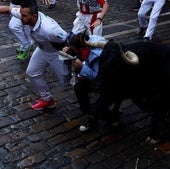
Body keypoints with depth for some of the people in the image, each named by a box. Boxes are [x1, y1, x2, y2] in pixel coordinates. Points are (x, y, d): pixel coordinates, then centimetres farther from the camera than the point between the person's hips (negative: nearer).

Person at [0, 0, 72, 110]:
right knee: (32, 73, 13)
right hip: (42, 50, 7)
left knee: (67, 80, 9)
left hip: (58, 54, -7)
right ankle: (48, 100, 29)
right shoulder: (25, 14, -23)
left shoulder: (48, 30, -45)